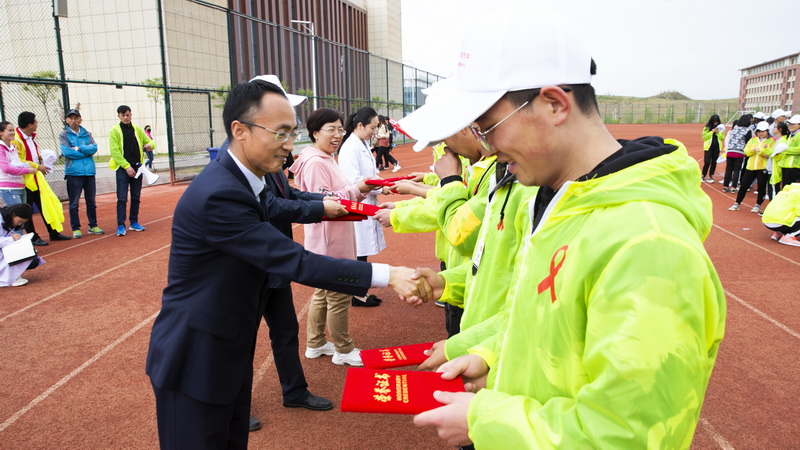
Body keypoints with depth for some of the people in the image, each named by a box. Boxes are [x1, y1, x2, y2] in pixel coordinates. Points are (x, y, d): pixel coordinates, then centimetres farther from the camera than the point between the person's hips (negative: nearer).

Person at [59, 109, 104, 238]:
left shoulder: (87, 134, 12)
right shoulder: (63, 135, 3)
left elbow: (94, 148, -3)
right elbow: (66, 152, -10)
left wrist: (78, 148, -12)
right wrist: (86, 151, -6)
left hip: (89, 171, 3)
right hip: (73, 172, -3)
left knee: (91, 202, 11)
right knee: (74, 203, 0)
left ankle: (93, 226, 21)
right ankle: (76, 229, 7)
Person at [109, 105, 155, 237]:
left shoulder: (137, 130, 11)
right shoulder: (115, 131, -2)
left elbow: (150, 141, 14)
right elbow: (114, 151, -9)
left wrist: (150, 144, -12)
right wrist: (126, 166, -17)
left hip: (137, 168, 4)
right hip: (122, 169, -4)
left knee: (136, 197, 9)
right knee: (122, 199, -6)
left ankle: (134, 223, 19)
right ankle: (120, 226, -3)